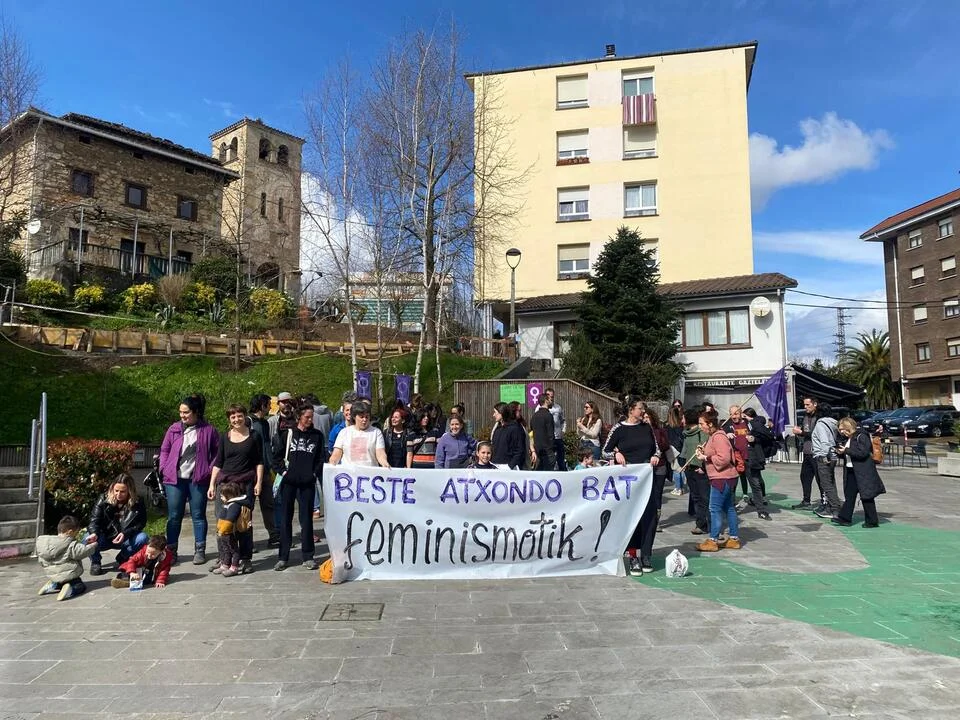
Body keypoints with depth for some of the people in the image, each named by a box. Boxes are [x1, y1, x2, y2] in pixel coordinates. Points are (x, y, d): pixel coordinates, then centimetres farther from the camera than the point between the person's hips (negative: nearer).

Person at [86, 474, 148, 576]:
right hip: (105, 538, 0)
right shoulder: (104, 499, -8)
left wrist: (125, 534, -30)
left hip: (124, 540, 0)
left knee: (142, 538, -28)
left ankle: (122, 559, -1)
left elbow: (140, 524, -11)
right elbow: (94, 520, -14)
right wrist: (94, 533, -36)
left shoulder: (138, 504, -9)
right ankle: (95, 562, 0)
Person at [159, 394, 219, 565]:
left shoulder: (208, 430, -2)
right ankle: (171, 550, 17)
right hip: (174, 479, 2)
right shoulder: (174, 429, 6)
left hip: (198, 480, -2)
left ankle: (200, 550, 14)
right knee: (174, 516, 7)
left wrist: (210, 470, -5)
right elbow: (164, 450, 13)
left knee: (198, 515, 6)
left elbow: (217, 452, 3)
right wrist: (164, 468, 2)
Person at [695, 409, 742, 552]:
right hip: (722, 477, 11)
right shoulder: (713, 436, 14)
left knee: (715, 508, -6)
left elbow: (724, 458, -25)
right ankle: (734, 539, 21)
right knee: (728, 508, 14)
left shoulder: (718, 437, -18)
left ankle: (713, 541, 0)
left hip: (723, 478, -11)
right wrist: (703, 452, 7)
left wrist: (706, 457, -18)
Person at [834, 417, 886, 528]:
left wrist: (846, 450, -23)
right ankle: (845, 518, 11)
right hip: (850, 471, 9)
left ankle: (872, 521, 9)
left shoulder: (861, 436, -13)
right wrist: (840, 452, 0)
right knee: (849, 494, 9)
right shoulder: (847, 438, 13)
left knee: (867, 496, 0)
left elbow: (863, 452, -24)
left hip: (863, 472, -9)